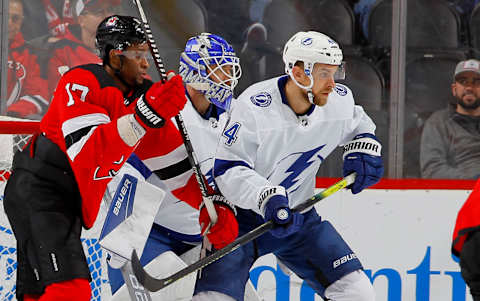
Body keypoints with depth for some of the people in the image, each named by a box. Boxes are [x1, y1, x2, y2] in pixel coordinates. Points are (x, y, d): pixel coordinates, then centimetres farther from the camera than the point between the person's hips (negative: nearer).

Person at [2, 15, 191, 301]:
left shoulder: (145, 93, 4)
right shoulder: (80, 83, -18)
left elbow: (173, 158, 9)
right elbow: (89, 152, -32)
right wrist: (144, 115, -40)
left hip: (72, 203, 9)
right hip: (36, 191, -8)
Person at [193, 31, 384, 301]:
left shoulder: (340, 100, -6)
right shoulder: (254, 106, -24)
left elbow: (358, 123, 19)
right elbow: (229, 169, -23)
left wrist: (364, 149, -1)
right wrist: (266, 197, -37)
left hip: (298, 216, 5)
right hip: (241, 215, -5)